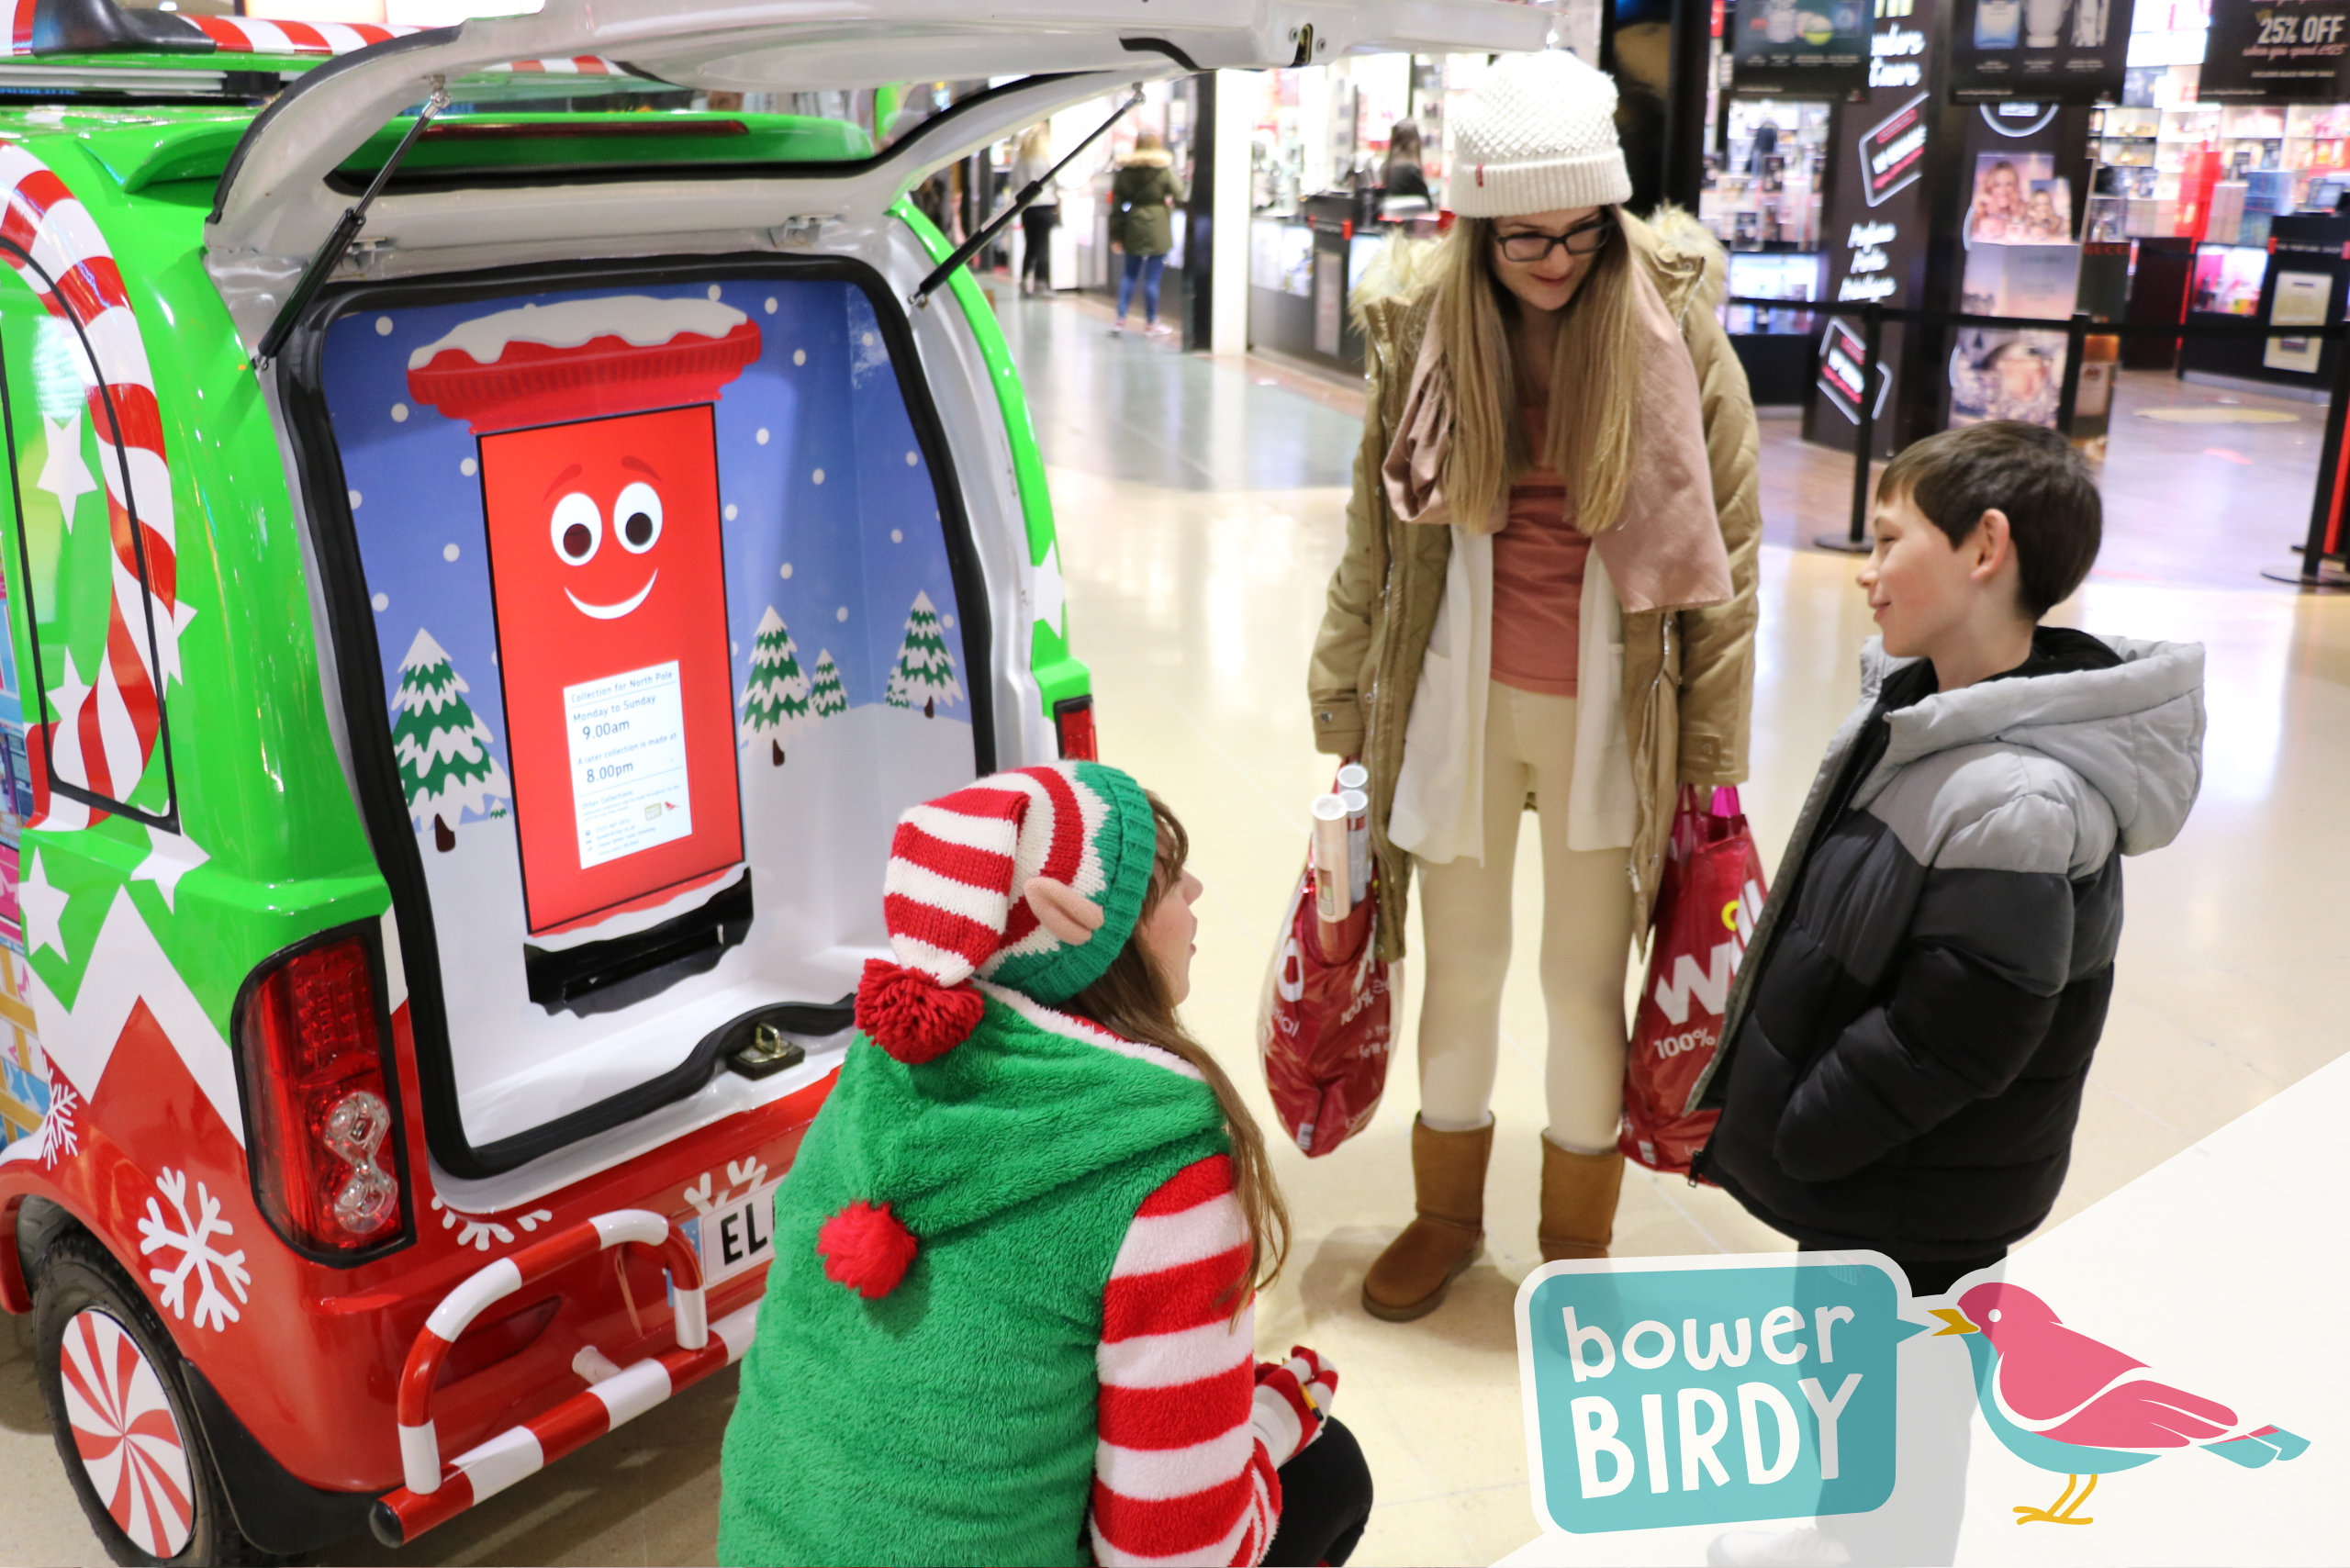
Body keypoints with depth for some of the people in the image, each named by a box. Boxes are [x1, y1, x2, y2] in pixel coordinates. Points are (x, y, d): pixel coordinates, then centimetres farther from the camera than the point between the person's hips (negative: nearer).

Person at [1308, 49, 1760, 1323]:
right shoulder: (1420, 324, -5)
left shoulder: (1676, 328, -8)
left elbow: (1725, 556, -3)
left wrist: (1712, 760, -3)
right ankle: (1446, 1218, 37)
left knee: (1585, 984, 9)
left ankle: (1579, 1254, 31)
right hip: (1456, 696, 1)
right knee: (1460, 970, 14)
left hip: (1608, 709, -1)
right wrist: (1343, 707, 8)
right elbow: (1373, 537, 4)